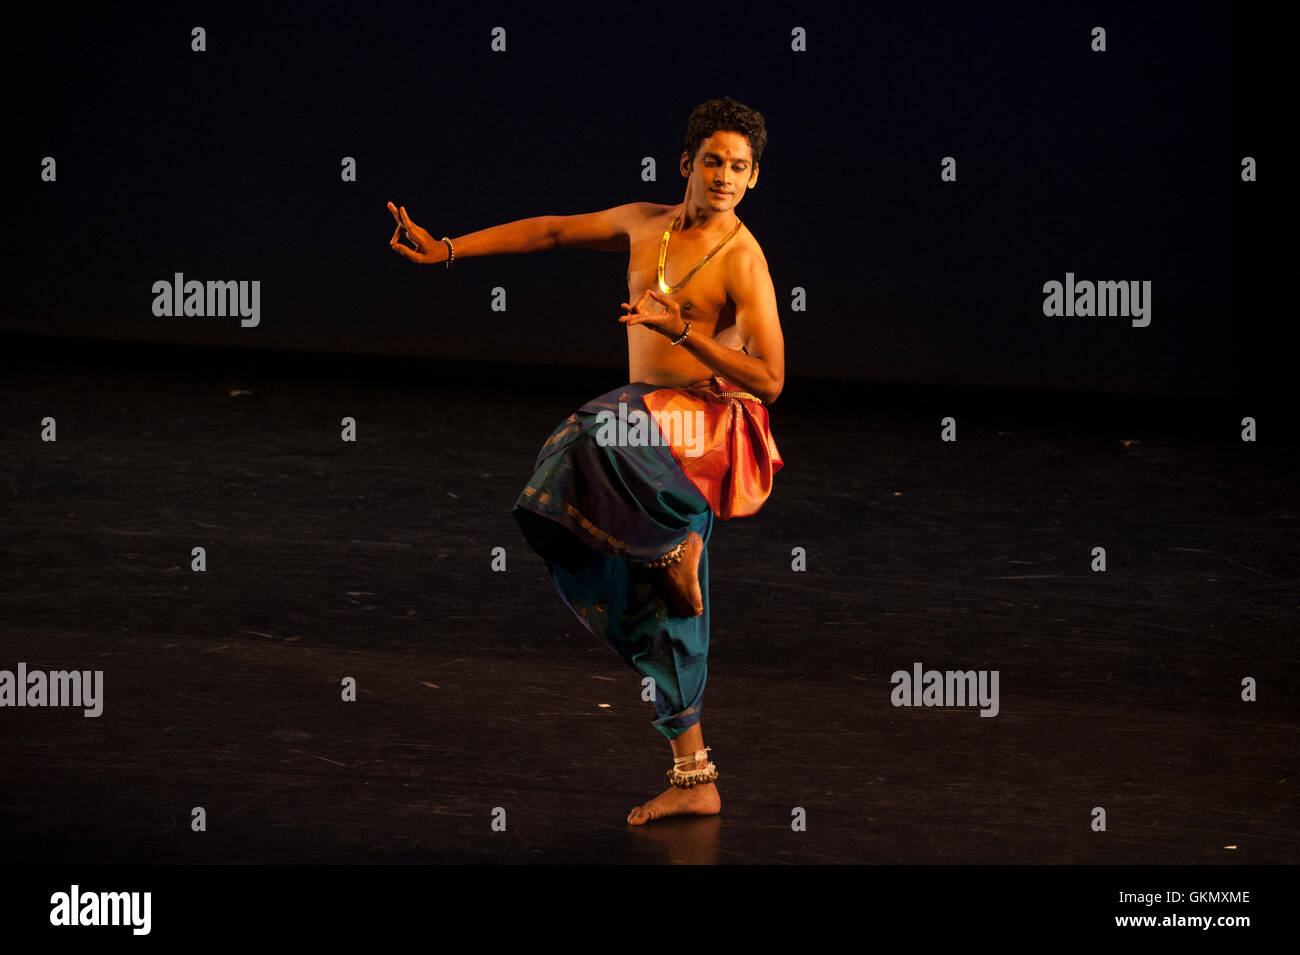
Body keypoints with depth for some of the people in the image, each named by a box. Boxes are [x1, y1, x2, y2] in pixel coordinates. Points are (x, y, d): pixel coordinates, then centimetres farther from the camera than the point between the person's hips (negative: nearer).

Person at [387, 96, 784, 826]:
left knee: (598, 432, -37)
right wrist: (447, 250, 19)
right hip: (658, 433, 7)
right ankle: (694, 780, 10)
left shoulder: (741, 260, -10)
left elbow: (769, 380, -15)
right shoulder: (646, 225, 11)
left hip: (711, 423, -7)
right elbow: (550, 232, 21)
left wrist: (679, 329, -22)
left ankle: (679, 543, -16)